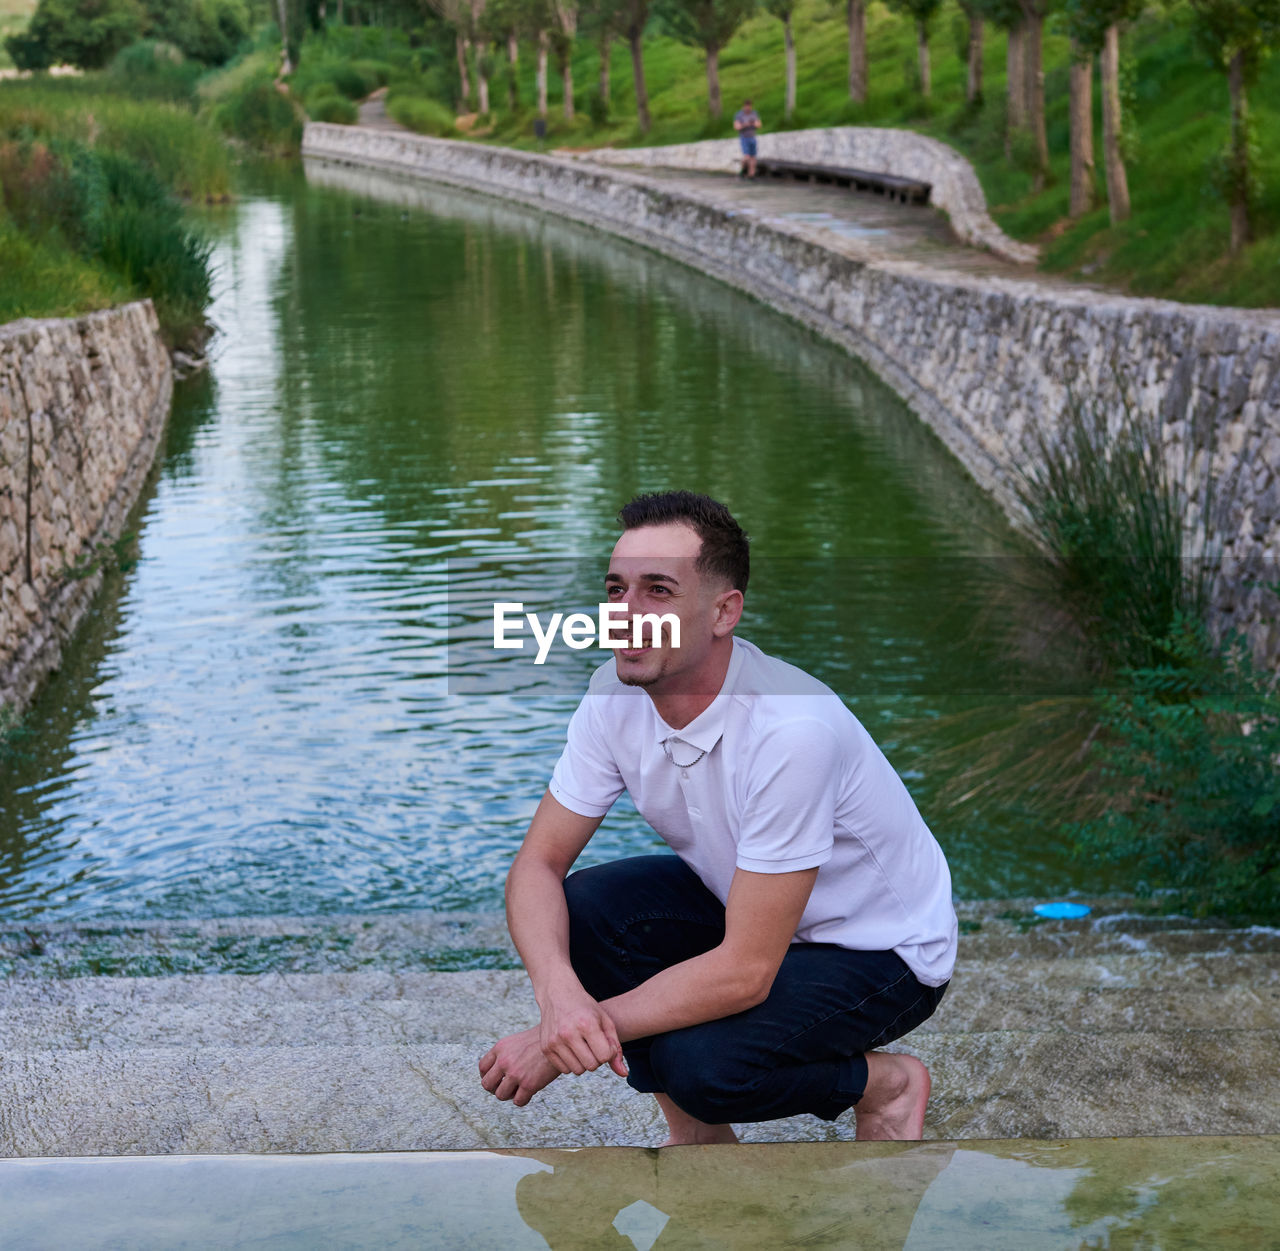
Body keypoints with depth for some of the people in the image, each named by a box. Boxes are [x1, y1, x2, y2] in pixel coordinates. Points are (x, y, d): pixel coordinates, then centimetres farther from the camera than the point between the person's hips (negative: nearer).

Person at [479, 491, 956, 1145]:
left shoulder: (792, 728, -36)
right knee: (579, 908, -18)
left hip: (881, 949, -7)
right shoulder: (617, 694, -14)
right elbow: (538, 863, -10)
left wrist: (555, 1042, -31)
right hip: (742, 902, 7)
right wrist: (558, 994, -33)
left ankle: (884, 1081, 2)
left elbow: (745, 972, -34)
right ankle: (697, 1138, 3)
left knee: (701, 1061, -30)